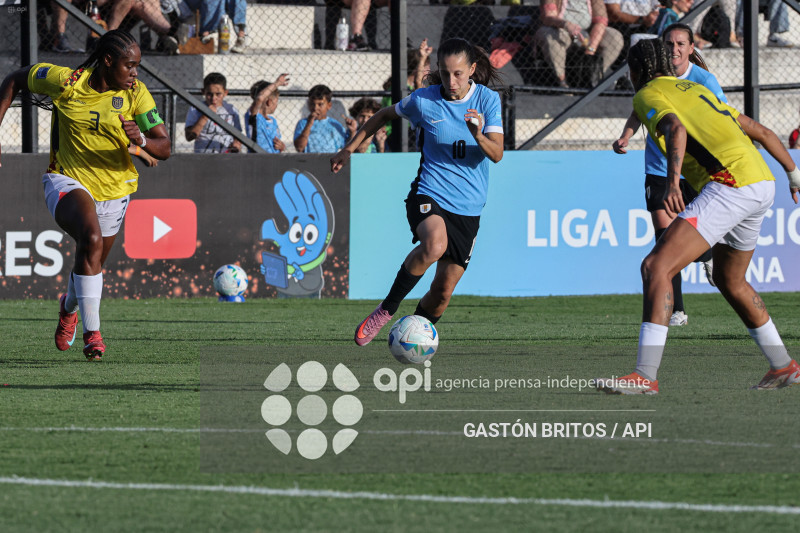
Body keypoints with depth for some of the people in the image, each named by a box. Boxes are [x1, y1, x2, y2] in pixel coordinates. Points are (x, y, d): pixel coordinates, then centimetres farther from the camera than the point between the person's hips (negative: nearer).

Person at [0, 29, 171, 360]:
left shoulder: (136, 94, -12)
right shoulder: (65, 81, -16)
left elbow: (164, 149, -13)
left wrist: (141, 140, -35)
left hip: (112, 191, 3)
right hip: (67, 182, -3)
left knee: (90, 265, 17)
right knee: (91, 239, -33)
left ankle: (69, 307, 55)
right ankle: (92, 332, -26)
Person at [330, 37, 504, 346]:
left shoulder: (487, 100, -2)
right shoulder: (423, 101, -4)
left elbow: (497, 154, -10)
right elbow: (386, 115, 16)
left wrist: (479, 136, -31)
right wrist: (350, 148, 18)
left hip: (468, 208, 2)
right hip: (429, 195, -2)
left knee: (444, 290, 2)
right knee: (435, 244, -36)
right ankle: (387, 309, -20)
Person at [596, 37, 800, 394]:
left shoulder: (647, 96, 5)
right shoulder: (694, 90, 30)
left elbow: (676, 128, -19)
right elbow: (762, 132, 32)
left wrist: (673, 179, -33)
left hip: (730, 184, -9)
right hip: (762, 182, 9)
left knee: (656, 267, -13)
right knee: (729, 281, 29)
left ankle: (645, 375, -23)